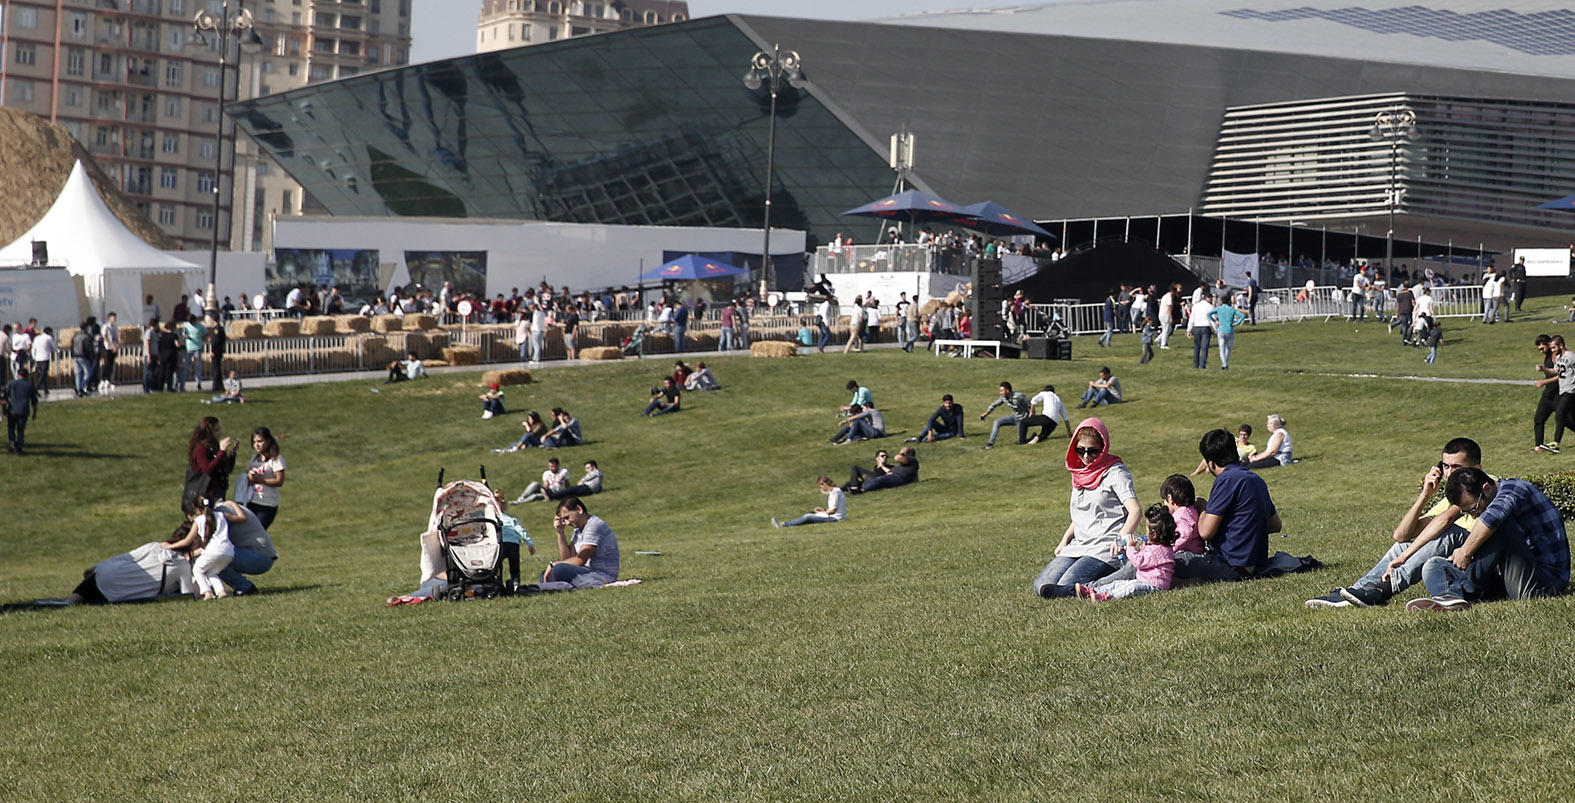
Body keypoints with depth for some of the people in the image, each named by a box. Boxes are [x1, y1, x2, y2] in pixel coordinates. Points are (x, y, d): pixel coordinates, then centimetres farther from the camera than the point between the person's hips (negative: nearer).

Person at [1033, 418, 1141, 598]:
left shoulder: (1115, 473, -5)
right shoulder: (1080, 473, 18)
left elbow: (1135, 511, -17)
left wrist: (1121, 539, -31)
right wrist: (1065, 540, 16)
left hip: (1105, 549, -8)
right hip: (1078, 547, 8)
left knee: (1066, 586, -28)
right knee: (1041, 585, -12)